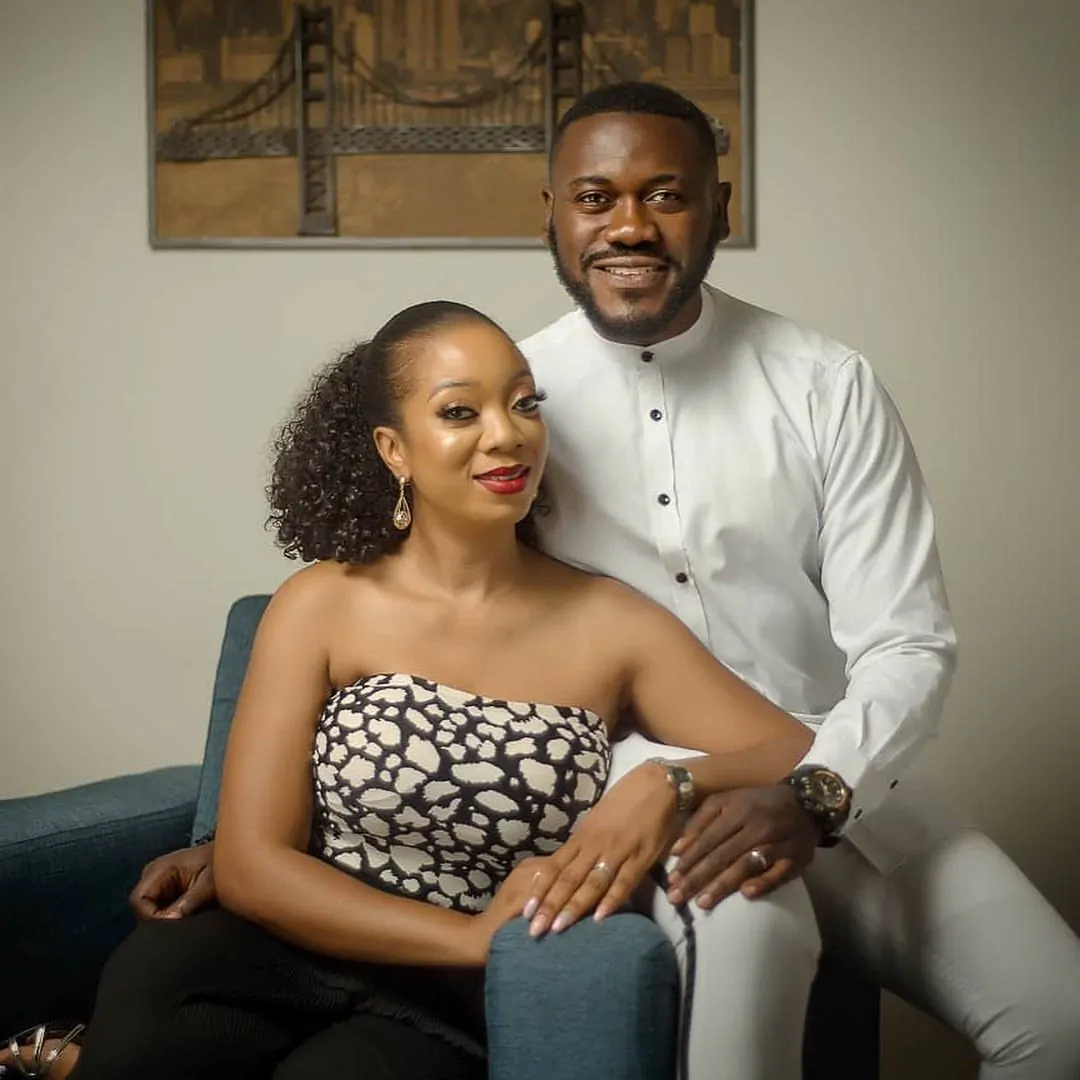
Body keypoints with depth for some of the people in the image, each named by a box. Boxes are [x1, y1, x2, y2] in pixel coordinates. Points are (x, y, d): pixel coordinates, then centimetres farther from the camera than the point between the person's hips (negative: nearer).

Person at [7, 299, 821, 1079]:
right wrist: (475, 937, -15)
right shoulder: (322, 605, 1)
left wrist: (672, 788, -22)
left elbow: (800, 760, 0)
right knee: (150, 979, -32)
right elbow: (251, 864, -4)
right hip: (302, 959, 1)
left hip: (464, 1005, -1)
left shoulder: (610, 623, 3)